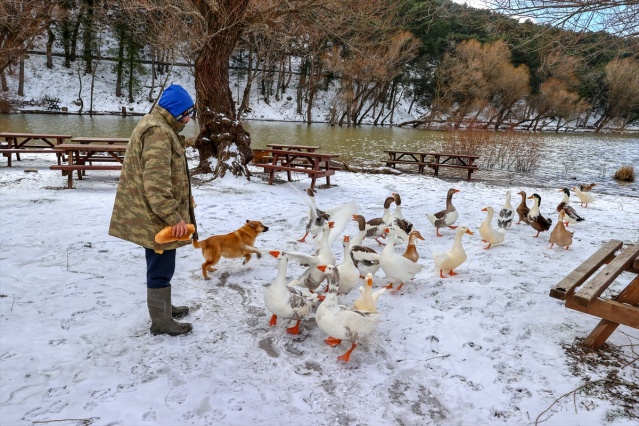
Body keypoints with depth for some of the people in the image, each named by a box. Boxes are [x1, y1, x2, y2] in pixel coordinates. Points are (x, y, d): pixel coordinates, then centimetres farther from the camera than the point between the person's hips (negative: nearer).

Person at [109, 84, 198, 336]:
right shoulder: (158, 132, -20)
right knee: (161, 269, 2)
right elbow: (156, 184, -27)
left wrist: (174, 215, 27)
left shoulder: (156, 126, 16)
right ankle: (161, 321, 15)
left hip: (153, 217, 11)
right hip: (158, 218, -11)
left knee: (160, 266, 22)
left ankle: (163, 308, 37)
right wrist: (174, 217, -25)